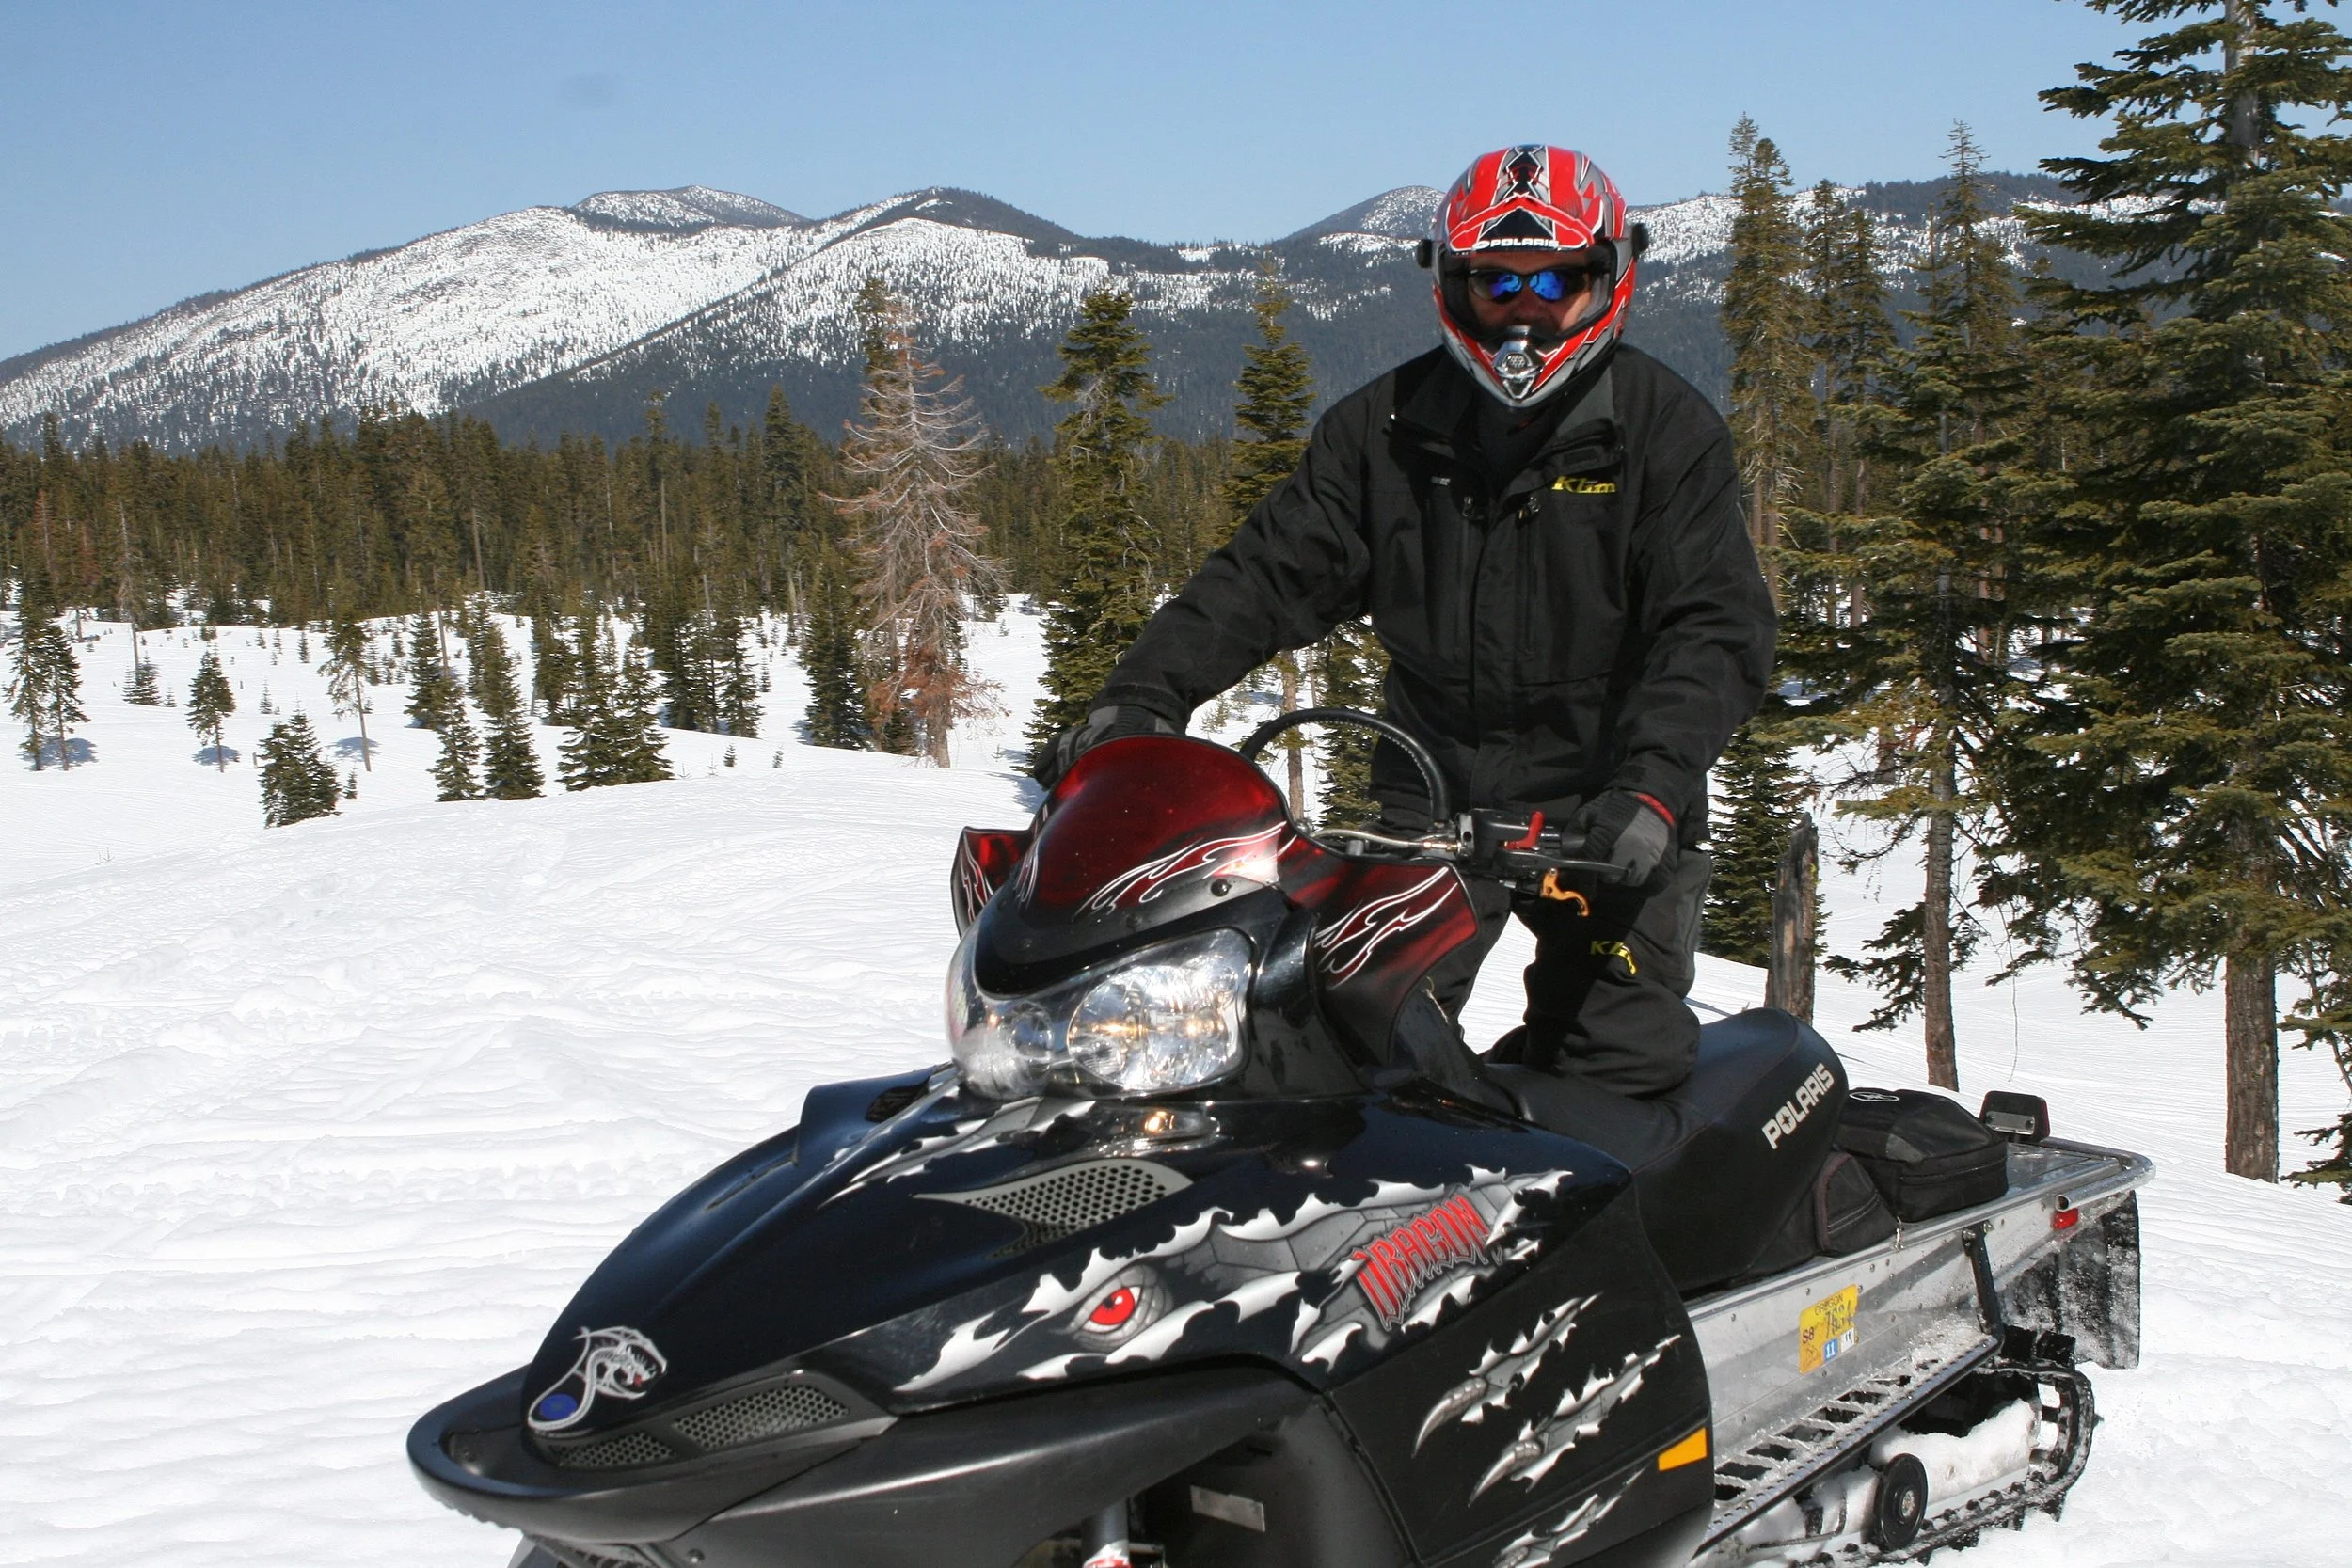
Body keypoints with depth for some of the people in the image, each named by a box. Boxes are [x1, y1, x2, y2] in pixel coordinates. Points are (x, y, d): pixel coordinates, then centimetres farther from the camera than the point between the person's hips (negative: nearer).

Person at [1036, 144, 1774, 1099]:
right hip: (1429, 796, 2)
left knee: (1625, 1072, -7)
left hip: (1601, 813, -2)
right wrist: (1141, 699, -10)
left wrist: (1652, 786, -25)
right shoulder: (1386, 426, 6)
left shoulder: (1666, 429, -1)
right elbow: (1269, 574, 4)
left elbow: (1719, 629, -8)